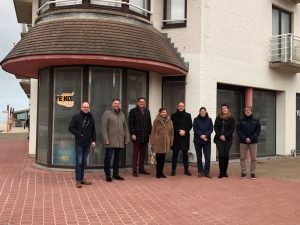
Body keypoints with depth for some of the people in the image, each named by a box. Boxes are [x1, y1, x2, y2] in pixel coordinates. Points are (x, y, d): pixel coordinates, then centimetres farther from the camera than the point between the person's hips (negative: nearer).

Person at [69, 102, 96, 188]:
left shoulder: (91, 117, 10)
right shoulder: (76, 117, -3)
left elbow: (93, 130, 14)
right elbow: (70, 128, -7)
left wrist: (94, 140, 7)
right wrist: (79, 135, -12)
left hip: (88, 143, 5)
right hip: (79, 143, -4)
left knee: (84, 162, 12)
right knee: (79, 162, -3)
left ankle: (82, 178, 22)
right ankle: (78, 180, 3)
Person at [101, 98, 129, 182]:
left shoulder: (122, 114, 17)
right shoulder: (107, 113, -1)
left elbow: (125, 127, 19)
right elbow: (103, 127, -7)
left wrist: (127, 138, 12)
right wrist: (105, 139, -13)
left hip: (120, 141, 5)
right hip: (110, 141, -5)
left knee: (118, 158, 10)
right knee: (108, 158, 1)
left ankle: (116, 174, 22)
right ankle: (108, 175, 11)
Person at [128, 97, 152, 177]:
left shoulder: (147, 112, 14)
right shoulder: (133, 111, -2)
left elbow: (149, 123, 16)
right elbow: (130, 123, -7)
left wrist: (150, 133, 9)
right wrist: (132, 134, -14)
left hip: (145, 136, 5)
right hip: (136, 136, -5)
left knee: (143, 153, 11)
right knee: (136, 153, 0)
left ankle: (141, 169, 21)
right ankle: (134, 170, 5)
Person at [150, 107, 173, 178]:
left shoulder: (169, 121, 8)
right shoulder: (156, 121, -2)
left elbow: (171, 132, 10)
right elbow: (153, 132, -2)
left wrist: (171, 142, 7)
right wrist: (152, 143, -4)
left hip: (166, 142, 3)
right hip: (158, 142, -3)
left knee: (163, 158, 9)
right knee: (159, 158, 1)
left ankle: (161, 172, 21)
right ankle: (158, 173, 11)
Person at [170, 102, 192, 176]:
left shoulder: (188, 115, 9)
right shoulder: (174, 115, 5)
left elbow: (190, 125, 3)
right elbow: (172, 125, -1)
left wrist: (184, 131, -12)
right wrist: (179, 131, -13)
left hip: (185, 137, 1)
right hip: (176, 137, -1)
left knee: (185, 153, 6)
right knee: (175, 154, 1)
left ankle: (186, 170, 14)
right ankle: (173, 170, 6)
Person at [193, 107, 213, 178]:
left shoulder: (209, 120, 7)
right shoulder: (196, 120, 4)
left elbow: (211, 129, -1)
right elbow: (195, 129, -5)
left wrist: (205, 135, -17)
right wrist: (201, 135, -18)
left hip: (207, 141, 0)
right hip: (198, 141, 0)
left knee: (208, 157, -5)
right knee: (199, 157, 5)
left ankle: (207, 172, 2)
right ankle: (200, 171, 15)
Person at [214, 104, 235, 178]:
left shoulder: (231, 119, 4)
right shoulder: (218, 118, 8)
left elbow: (232, 129, -2)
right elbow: (215, 127, 3)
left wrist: (225, 136, -12)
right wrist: (220, 135, -10)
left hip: (228, 139, 0)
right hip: (219, 139, 0)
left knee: (226, 155, 2)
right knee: (221, 155, -6)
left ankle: (225, 172, 12)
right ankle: (221, 172, -3)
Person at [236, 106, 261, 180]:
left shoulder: (256, 121, 4)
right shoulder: (241, 121, 4)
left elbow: (258, 131, -1)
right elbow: (238, 130, -2)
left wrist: (251, 138, -12)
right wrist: (245, 138, -14)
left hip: (253, 142, 0)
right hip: (243, 141, 0)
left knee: (253, 158, 1)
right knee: (242, 158, 3)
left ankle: (252, 173, 12)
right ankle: (243, 172, 14)